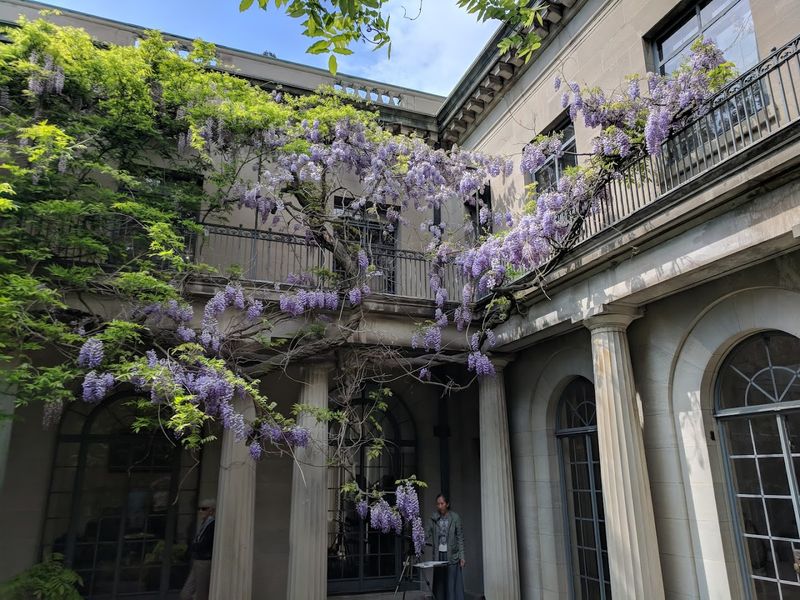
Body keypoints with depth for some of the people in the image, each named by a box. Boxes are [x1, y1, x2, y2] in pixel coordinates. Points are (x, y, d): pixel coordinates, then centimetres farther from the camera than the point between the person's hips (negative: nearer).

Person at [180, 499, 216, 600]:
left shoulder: (212, 525, -17)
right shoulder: (204, 524, 10)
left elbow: (204, 546, -19)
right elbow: (196, 545, 11)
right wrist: (194, 546, -4)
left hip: (205, 564, -9)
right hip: (197, 563, 9)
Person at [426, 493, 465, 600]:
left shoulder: (455, 517, -2)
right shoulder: (434, 518, 4)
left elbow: (460, 538, -2)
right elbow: (429, 536, 2)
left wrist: (461, 556, -6)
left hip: (451, 556, -2)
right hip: (438, 555, 3)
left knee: (453, 584, -3)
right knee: (439, 584, 4)